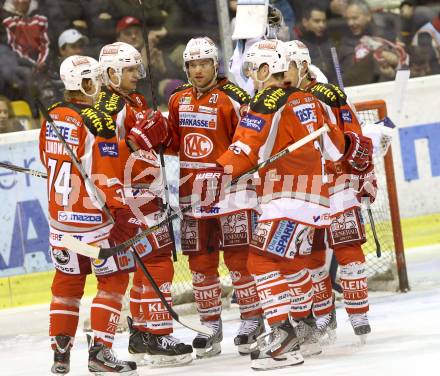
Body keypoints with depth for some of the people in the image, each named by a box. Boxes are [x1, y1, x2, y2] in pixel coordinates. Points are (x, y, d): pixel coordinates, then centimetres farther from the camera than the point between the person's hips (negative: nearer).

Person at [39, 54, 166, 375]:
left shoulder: (53, 116, 6)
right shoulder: (98, 122, -16)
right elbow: (107, 177, -18)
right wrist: (122, 215, -14)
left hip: (60, 213, 7)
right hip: (92, 216, -7)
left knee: (68, 280, 15)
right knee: (114, 278, 2)